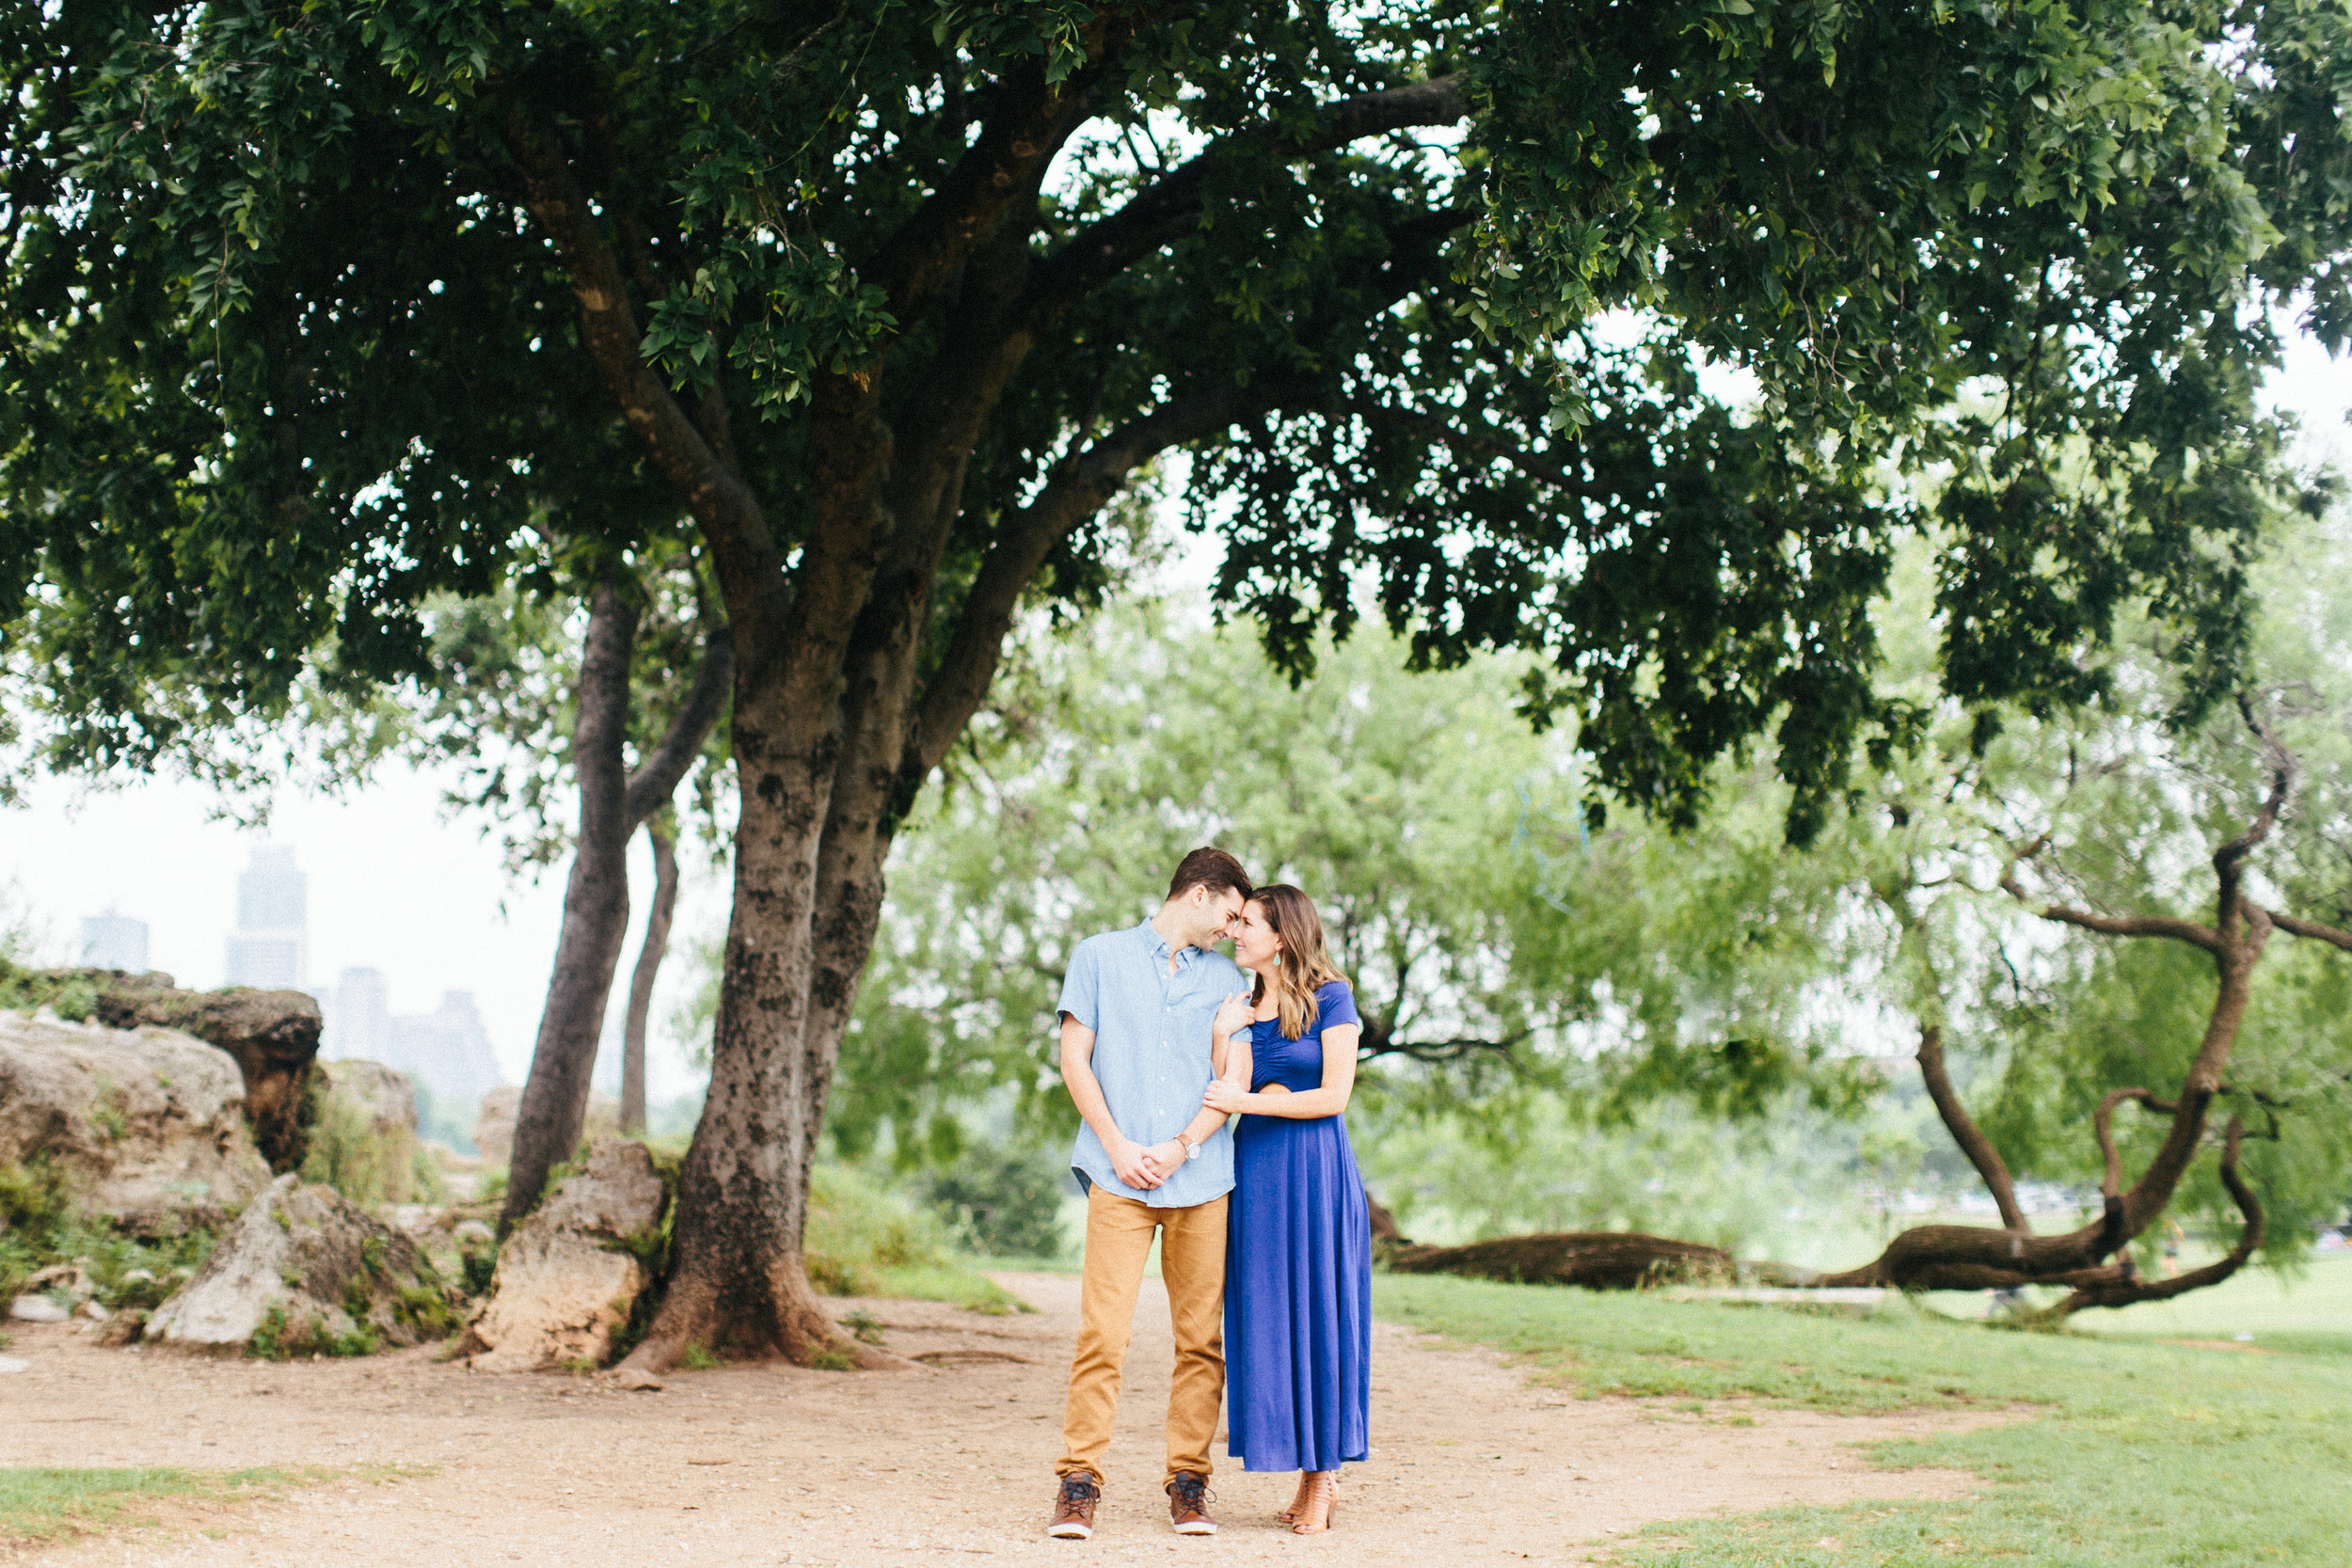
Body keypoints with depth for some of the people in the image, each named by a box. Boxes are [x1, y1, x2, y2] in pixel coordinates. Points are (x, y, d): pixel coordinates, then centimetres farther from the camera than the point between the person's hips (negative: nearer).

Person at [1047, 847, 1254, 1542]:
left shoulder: (1224, 978, 16)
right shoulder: (1101, 956, 11)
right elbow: (1075, 1059, 6)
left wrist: (1181, 1148, -5)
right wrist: (1117, 1145, -4)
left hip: (1201, 1178, 3)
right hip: (1120, 1175, -3)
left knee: (1200, 1338, 1)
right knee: (1102, 1333, -9)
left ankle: (1187, 1483, 9)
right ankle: (1079, 1483, -3)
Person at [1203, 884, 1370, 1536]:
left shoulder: (1331, 998, -4)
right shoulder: (1244, 1010, 12)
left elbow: (1334, 1096, -10)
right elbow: (1231, 1093, 1)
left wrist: (1246, 1102, -10)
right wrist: (1225, 1036, -13)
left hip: (1315, 1172, -5)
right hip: (1256, 1171, 5)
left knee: (1316, 1313, -2)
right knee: (1267, 1319, 3)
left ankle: (1325, 1472, 6)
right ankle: (1311, 1474, 10)